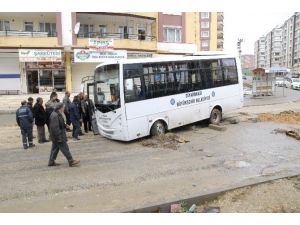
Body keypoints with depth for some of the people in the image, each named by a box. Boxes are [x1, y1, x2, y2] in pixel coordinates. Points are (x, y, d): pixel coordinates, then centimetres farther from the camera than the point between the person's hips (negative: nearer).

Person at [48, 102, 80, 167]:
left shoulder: (57, 114, 10)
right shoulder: (55, 116, -23)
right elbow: (55, 127, -26)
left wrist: (64, 125, 6)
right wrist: (59, 137, -25)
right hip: (58, 136, -11)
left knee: (55, 148, 17)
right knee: (65, 148, -4)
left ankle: (51, 162, 25)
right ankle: (71, 161, 3)